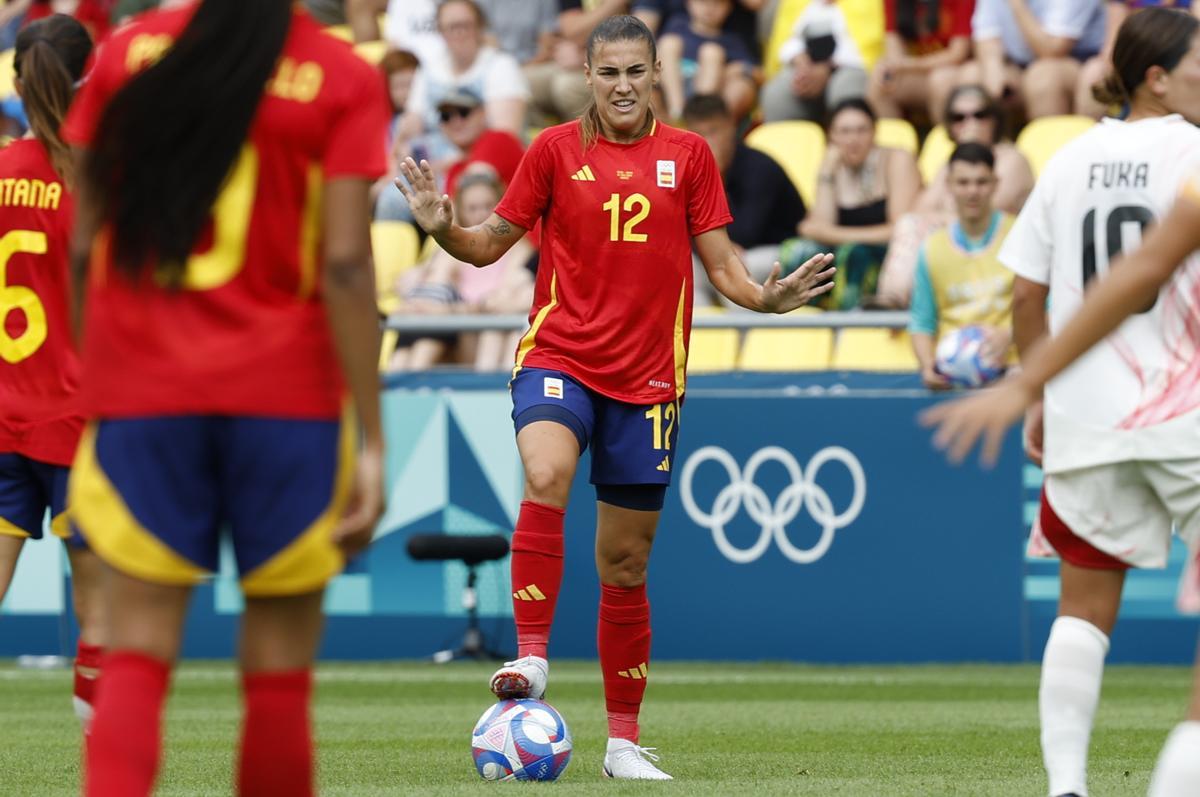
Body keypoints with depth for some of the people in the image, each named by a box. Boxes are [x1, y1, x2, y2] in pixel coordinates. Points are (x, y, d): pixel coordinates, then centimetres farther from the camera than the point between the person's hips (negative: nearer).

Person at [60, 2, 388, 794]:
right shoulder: (344, 81, -4)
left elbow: (84, 246, 5)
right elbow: (346, 267, -11)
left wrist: (89, 387, 15)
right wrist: (372, 443, -9)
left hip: (139, 392, 2)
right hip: (286, 393, -2)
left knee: (138, 652, 0)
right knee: (279, 668, 7)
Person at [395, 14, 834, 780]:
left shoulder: (688, 155, 4)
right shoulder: (556, 149, 2)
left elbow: (721, 264, 6)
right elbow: (490, 244, 7)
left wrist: (769, 295, -14)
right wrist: (443, 228, -14)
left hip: (647, 377, 1)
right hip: (559, 355, -1)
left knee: (626, 563, 7)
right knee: (547, 478, -34)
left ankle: (625, 739, 16)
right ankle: (532, 658, -31)